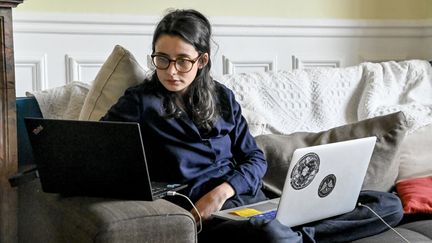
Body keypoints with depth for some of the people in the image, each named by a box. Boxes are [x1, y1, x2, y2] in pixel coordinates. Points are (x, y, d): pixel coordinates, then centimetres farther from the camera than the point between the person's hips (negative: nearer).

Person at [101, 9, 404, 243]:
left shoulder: (222, 96, 14)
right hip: (203, 210, -5)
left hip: (250, 196, 6)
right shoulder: (140, 101, 3)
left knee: (388, 205, -5)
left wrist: (222, 191, -10)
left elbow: (255, 158, 12)